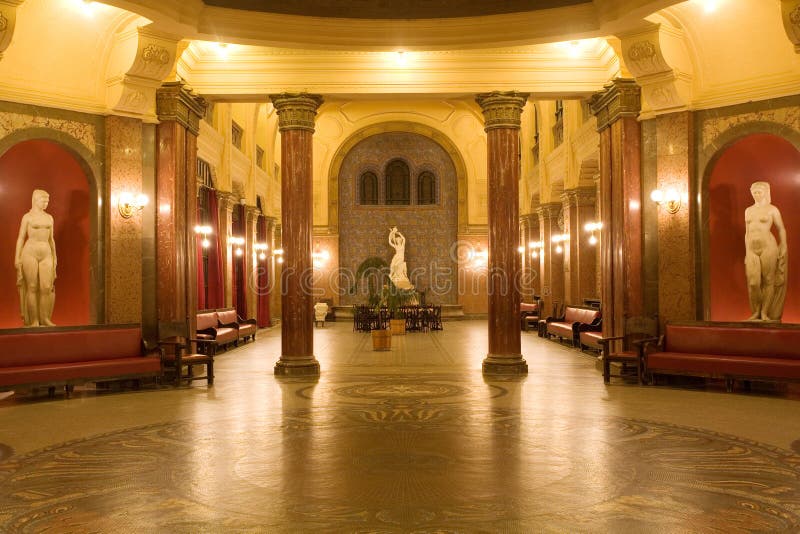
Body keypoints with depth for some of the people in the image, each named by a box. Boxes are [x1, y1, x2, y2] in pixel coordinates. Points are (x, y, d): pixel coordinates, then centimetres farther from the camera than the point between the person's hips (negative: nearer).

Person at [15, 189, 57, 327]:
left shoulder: (49, 218, 15)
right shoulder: (27, 217, 1)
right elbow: (20, 238, 0)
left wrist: (55, 258, 13)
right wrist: (17, 258, -6)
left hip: (46, 255, 4)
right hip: (30, 253, -4)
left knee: (47, 288, -5)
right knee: (32, 288, -4)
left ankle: (45, 319, 3)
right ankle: (34, 321, 1)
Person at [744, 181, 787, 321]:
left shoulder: (772, 209, 1)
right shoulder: (748, 210, 14)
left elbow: (781, 229, 6)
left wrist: (783, 248, 1)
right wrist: (746, 253, 15)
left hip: (768, 247, -3)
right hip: (752, 249, 4)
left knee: (768, 281, 0)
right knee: (753, 283, -5)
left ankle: (765, 313, 5)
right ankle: (756, 313, 8)